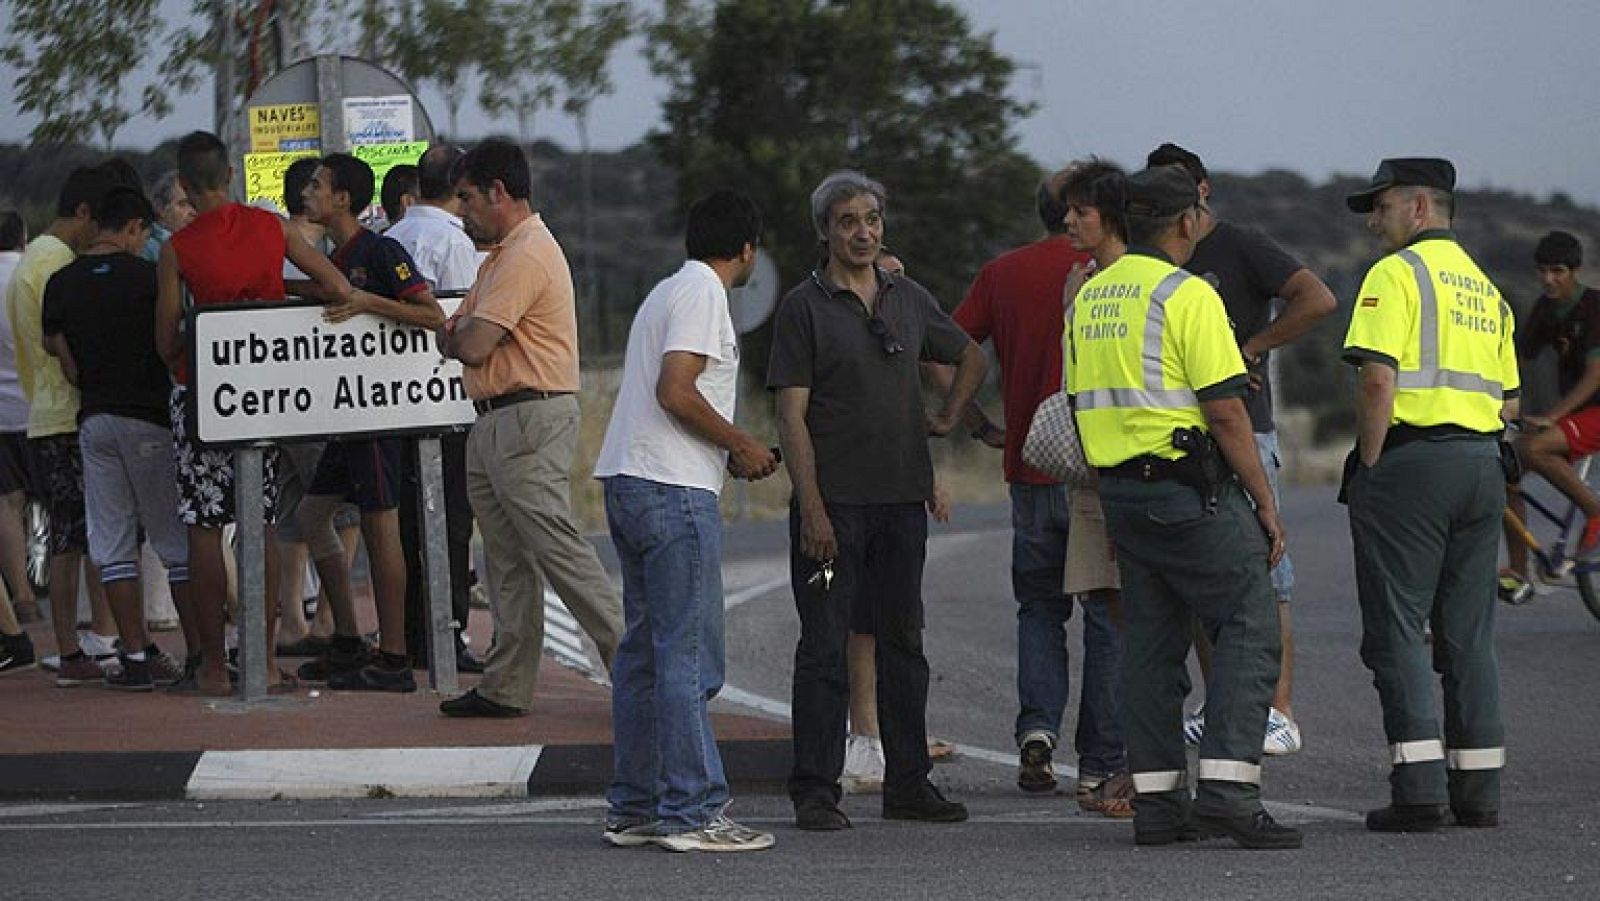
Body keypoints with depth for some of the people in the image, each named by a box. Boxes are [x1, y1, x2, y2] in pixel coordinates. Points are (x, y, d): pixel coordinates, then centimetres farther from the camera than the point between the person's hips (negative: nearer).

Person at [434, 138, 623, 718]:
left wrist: (461, 334, 4)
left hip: (529, 421, -11)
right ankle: (506, 687, 13)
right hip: (494, 425, 11)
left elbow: (473, 346, -20)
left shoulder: (527, 256, -14)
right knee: (507, 560, 11)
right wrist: (460, 332, -6)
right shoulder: (502, 257, 21)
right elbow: (454, 342, 18)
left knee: (557, 548, -13)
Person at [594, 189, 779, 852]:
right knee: (689, 654, -9)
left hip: (629, 484, 10)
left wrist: (731, 452, 19)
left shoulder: (669, 291, 22)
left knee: (645, 651, 13)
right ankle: (692, 812, -10)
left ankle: (633, 808, 15)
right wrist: (740, 445, -7)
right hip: (674, 491, -10)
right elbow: (675, 392, -19)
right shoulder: (702, 293, -8)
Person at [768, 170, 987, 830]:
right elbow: (792, 414, -9)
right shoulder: (805, 306, -4)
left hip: (901, 501, 5)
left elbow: (972, 357, 29)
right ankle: (816, 792, 0)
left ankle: (908, 783, 16)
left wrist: (948, 418, 15)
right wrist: (812, 508, -16)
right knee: (825, 647, -3)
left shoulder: (910, 300, 11)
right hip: (832, 504, -5)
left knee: (903, 643, 10)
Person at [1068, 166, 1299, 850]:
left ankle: (1155, 799, 9)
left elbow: (1081, 404, 19)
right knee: (1248, 625, -5)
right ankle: (1228, 786, -17)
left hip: (1117, 487, 8)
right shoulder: (1187, 295, -12)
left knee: (1150, 638, 10)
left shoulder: (1088, 298, 13)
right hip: (1189, 486, -8)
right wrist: (1265, 501, -9)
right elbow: (1224, 410, -15)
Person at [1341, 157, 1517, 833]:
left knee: (1397, 630, -4)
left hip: (1411, 460, -7)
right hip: (1482, 464, 7)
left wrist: (1369, 465, -9)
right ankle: (1478, 789, 10)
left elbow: (1378, 378, -17)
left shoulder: (1396, 274, -7)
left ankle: (1419, 792, -10)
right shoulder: (1485, 289, 18)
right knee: (1469, 635, 11)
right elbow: (1510, 401, 17)